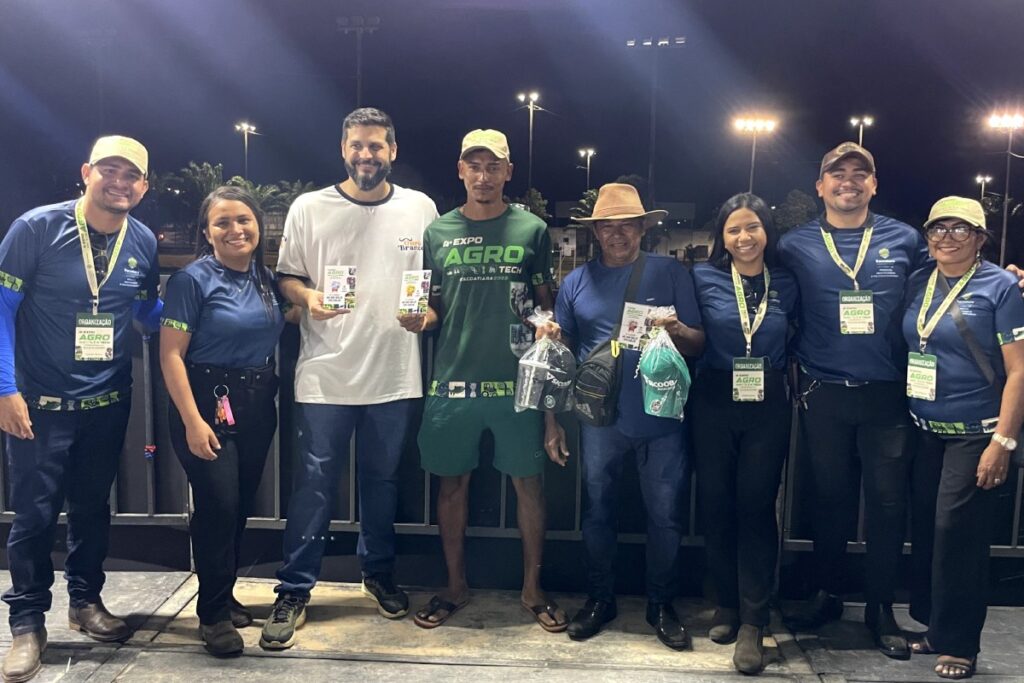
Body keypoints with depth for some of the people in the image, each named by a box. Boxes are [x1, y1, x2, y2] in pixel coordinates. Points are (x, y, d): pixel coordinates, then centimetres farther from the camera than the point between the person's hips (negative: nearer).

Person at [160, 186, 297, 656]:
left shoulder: (266, 280, 7)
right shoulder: (192, 279, -10)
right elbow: (171, 354, -14)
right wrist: (193, 421, -19)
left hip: (257, 406, 6)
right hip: (208, 404, -6)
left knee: (241, 506, 13)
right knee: (218, 506, -7)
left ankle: (224, 596, 30)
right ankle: (213, 613, 10)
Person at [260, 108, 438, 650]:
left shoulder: (420, 208, 5)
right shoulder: (309, 208, 1)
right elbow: (286, 276, 6)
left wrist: (426, 314, -8)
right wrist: (308, 298, -15)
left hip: (395, 373, 2)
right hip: (326, 374, -2)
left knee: (383, 479, 15)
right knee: (314, 482, 2)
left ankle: (379, 573, 34)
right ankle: (294, 591, 15)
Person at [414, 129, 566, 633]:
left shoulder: (531, 229, 4)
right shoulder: (438, 232, 8)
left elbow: (545, 302, 8)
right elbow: (433, 306, 12)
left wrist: (547, 324, -13)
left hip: (516, 378, -1)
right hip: (453, 379, 1)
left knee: (528, 480, 5)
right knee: (452, 481, 9)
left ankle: (532, 588, 22)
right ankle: (455, 586, 27)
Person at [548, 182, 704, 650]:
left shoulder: (671, 273, 3)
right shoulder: (577, 281, 6)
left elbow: (698, 345, 3)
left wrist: (678, 330, -20)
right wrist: (552, 420, 5)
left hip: (661, 416, -1)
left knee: (665, 515, 6)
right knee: (598, 511, 10)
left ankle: (661, 604, 24)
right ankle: (600, 598, 28)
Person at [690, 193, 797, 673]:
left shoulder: (786, 284, 5)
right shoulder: (704, 278, 0)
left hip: (768, 406, 0)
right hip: (714, 403, 0)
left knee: (756, 506, -2)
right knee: (716, 504, 6)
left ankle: (752, 622, 5)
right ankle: (726, 603, 25)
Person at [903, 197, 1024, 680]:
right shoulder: (916, 284, 6)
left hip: (974, 434, -4)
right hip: (921, 431, 5)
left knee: (958, 532, -2)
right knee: (924, 528, 9)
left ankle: (958, 642, 14)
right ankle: (928, 623, 26)